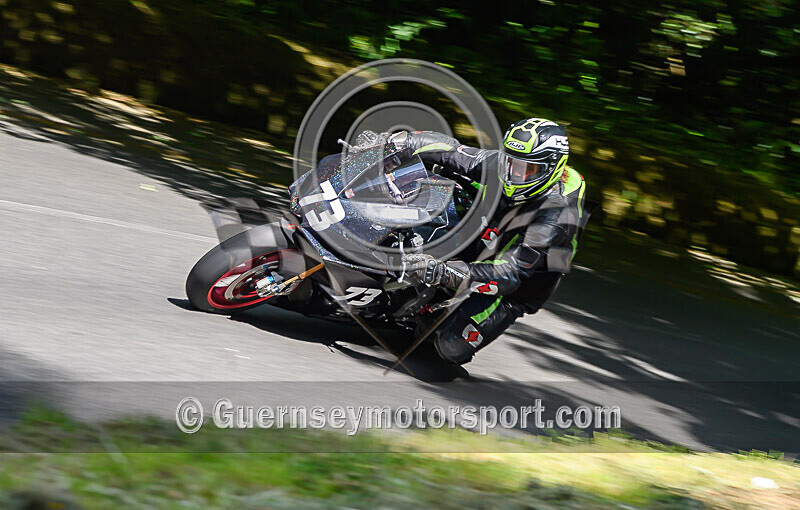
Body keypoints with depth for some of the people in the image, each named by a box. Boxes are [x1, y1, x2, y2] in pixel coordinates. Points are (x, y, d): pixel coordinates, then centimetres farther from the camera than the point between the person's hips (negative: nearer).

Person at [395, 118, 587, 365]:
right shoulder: (508, 163, -15)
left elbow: (509, 275, -40)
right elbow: (454, 153, -4)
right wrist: (403, 140, -19)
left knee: (451, 348, -19)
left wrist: (442, 271, -51)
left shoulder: (555, 217, -34)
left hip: (511, 294, -6)